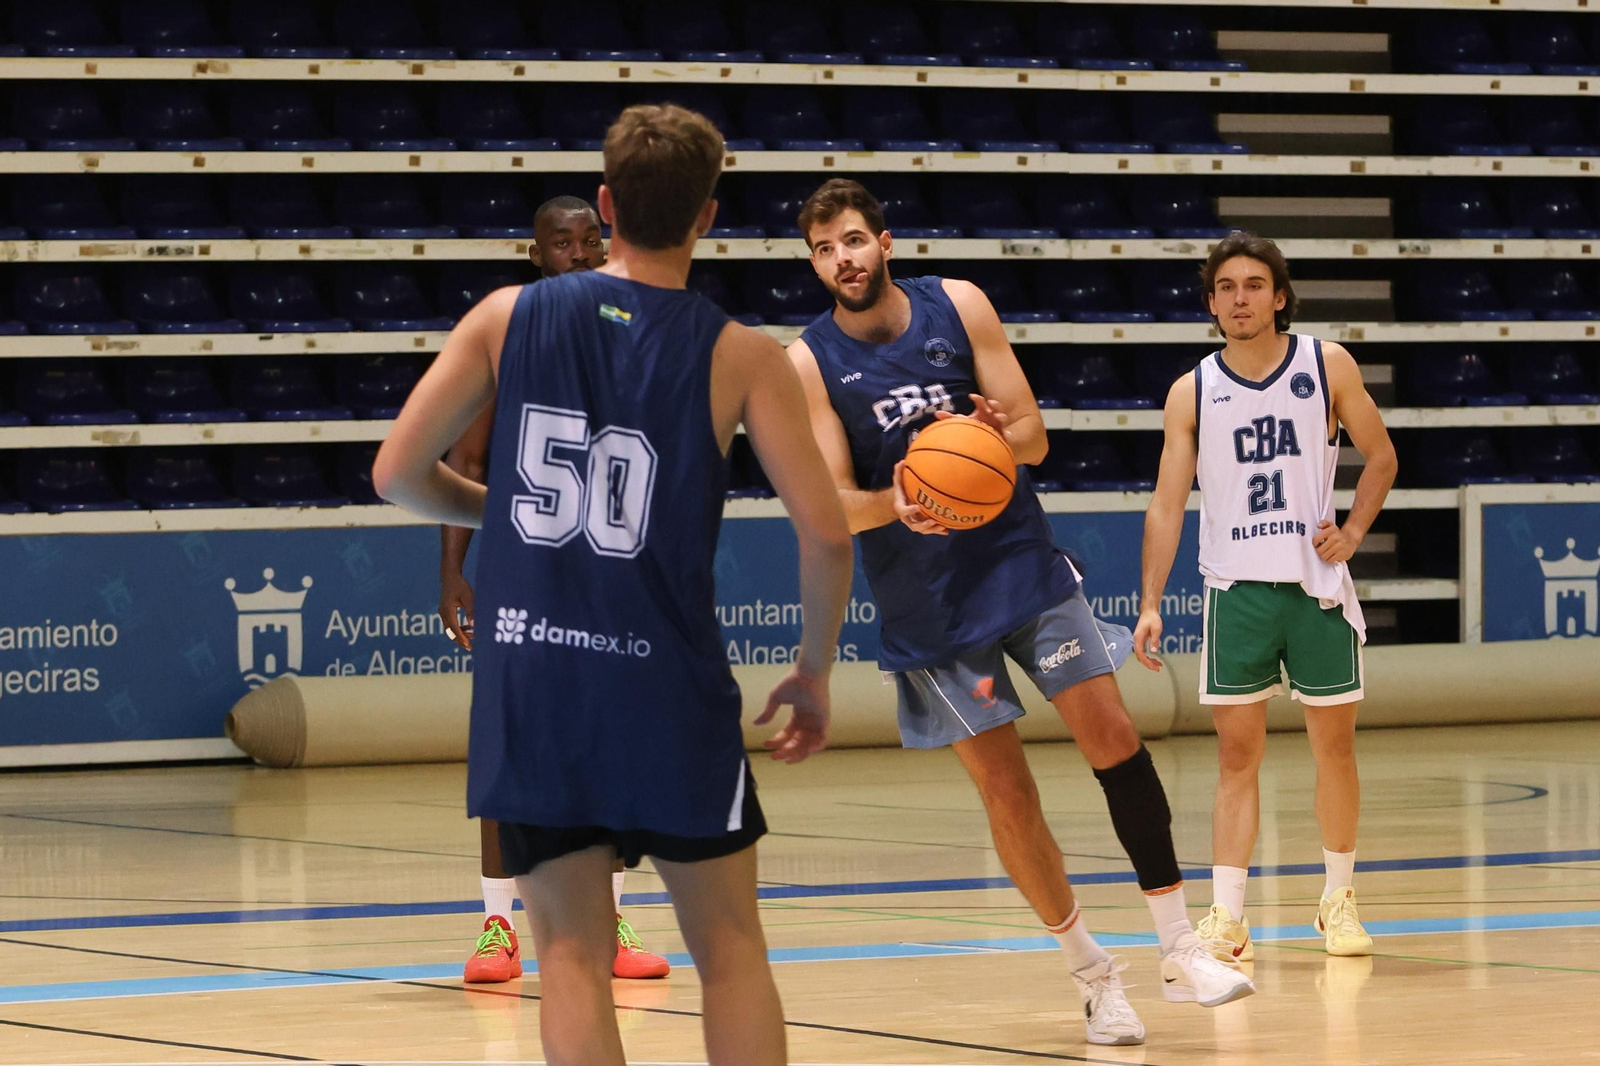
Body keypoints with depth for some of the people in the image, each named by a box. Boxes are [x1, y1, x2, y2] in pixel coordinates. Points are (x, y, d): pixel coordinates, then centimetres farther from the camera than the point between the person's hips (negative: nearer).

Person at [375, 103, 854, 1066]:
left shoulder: (506, 317, 2)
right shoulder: (742, 356, -4)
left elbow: (397, 473, 3)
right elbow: (826, 534, -8)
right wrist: (815, 675, 8)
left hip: (529, 687, 2)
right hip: (669, 694, -1)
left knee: (573, 952, 6)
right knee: (729, 948, 11)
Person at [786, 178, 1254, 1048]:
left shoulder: (958, 306, -2)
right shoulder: (809, 363, -6)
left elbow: (1031, 437, -2)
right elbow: (832, 504, -10)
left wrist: (996, 436, -26)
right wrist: (894, 505, -31)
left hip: (1022, 560, 1)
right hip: (924, 600, -1)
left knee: (1114, 738, -7)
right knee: (1006, 791, -1)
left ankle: (1180, 949, 1)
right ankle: (1091, 972, 14)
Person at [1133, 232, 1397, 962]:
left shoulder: (1328, 367, 0)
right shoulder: (1192, 393, 1)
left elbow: (1380, 456, 10)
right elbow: (1166, 503, 0)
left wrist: (1353, 530, -6)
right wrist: (1150, 604, -7)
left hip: (1318, 583, 0)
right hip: (1236, 591, 0)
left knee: (1334, 745, 7)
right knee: (1237, 752, -3)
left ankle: (1339, 900, 23)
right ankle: (1227, 917, -4)